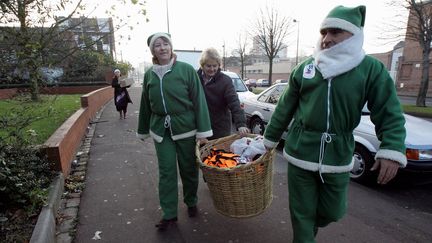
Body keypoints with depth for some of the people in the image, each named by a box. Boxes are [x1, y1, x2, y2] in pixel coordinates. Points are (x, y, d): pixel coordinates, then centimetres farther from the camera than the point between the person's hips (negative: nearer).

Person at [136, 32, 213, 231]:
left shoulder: (186, 70, -7)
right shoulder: (149, 75, 6)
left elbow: (199, 101, -9)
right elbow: (145, 105, 13)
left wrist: (203, 131, -13)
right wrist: (143, 130, 18)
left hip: (185, 128, -2)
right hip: (161, 130, 3)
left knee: (189, 169, 11)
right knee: (166, 172, 6)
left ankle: (191, 203, 35)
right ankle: (169, 214, 21)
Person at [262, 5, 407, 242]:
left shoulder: (372, 69, -4)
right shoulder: (304, 68, 1)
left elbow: (389, 114, -4)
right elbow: (284, 109, 5)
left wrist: (392, 151, -18)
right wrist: (269, 140, 10)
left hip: (338, 157, 0)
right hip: (300, 152, 0)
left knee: (332, 211, 17)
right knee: (301, 212, 10)